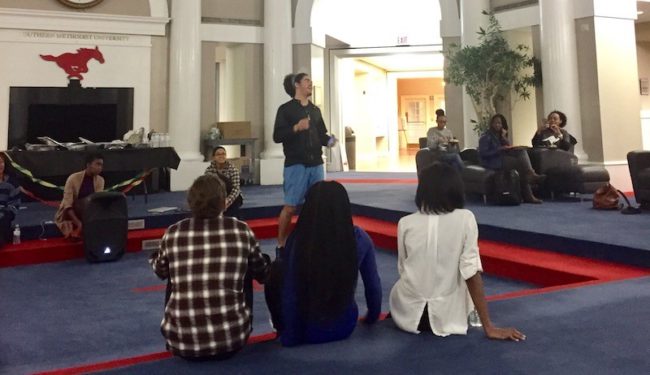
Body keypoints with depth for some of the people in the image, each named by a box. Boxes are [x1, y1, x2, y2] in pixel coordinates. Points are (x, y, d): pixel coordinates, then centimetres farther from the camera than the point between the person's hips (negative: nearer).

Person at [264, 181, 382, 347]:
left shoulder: (297, 241, -22)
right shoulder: (360, 238, -14)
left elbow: (288, 294, -17)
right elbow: (373, 285, -4)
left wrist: (290, 334, -2)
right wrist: (372, 317, 15)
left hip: (307, 330, -3)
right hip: (346, 327, 3)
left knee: (276, 269, 16)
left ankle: (282, 327, 30)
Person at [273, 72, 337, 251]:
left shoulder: (315, 110, 15)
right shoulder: (285, 109, -1)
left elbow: (321, 134, 17)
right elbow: (277, 136, -9)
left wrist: (329, 141, -4)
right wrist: (296, 128, -21)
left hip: (316, 164, 5)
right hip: (296, 164, -5)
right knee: (290, 207, -4)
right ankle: (281, 244, 10)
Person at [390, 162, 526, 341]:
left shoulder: (405, 223, -5)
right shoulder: (465, 219, -10)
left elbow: (403, 269, 4)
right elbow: (471, 273, -13)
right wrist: (489, 327, -9)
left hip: (407, 313, 1)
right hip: (446, 316, -1)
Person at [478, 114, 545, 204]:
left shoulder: (500, 134, 18)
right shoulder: (486, 136, -4)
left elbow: (508, 147, 7)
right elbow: (483, 153, -15)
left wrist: (503, 137, -7)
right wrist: (500, 149, -19)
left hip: (503, 158, 7)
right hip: (491, 162, -7)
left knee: (522, 151, -18)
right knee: (520, 161, -22)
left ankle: (531, 175, -30)